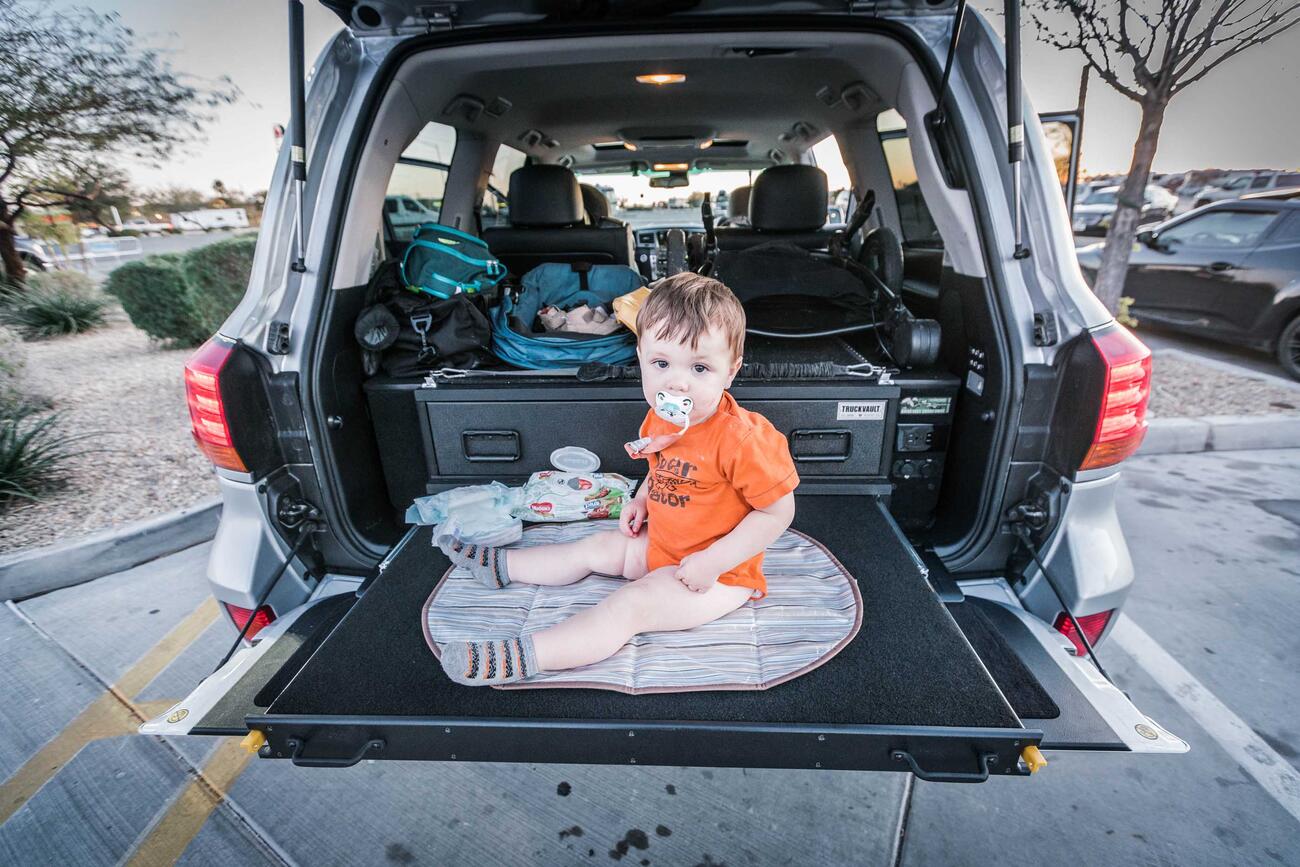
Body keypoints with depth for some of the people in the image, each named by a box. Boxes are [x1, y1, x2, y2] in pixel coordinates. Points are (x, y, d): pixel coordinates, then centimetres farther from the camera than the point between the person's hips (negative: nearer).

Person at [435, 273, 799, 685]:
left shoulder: (741, 439, -31)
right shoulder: (661, 420, -6)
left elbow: (779, 511, -24)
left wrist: (713, 562, -28)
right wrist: (642, 499, -2)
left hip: (719, 571, -8)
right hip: (661, 544, 8)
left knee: (629, 604, -22)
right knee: (597, 548, 15)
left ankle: (519, 657, -20)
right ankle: (499, 566, 30)